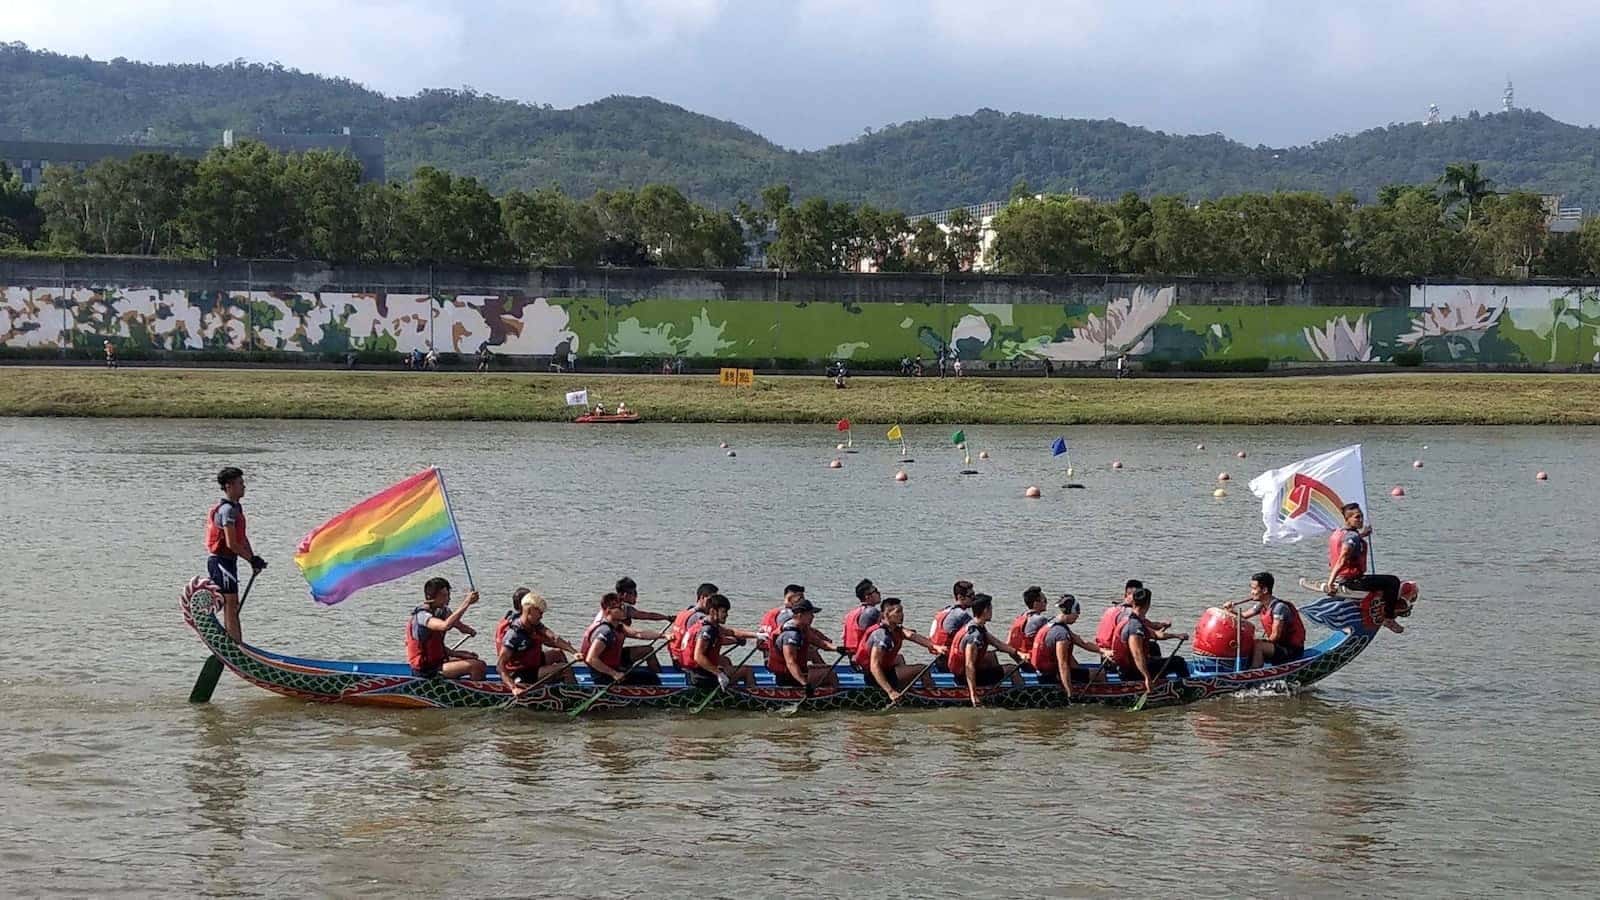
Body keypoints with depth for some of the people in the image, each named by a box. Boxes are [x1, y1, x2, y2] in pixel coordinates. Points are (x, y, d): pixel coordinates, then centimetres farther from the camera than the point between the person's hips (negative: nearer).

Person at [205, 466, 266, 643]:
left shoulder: (236, 507, 14)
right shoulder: (227, 510, -17)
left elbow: (242, 538, 17)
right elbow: (231, 543, -22)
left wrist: (253, 559, 7)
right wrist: (252, 559, -15)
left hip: (227, 561, 10)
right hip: (221, 561, -10)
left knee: (230, 607, 14)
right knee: (231, 605, -10)